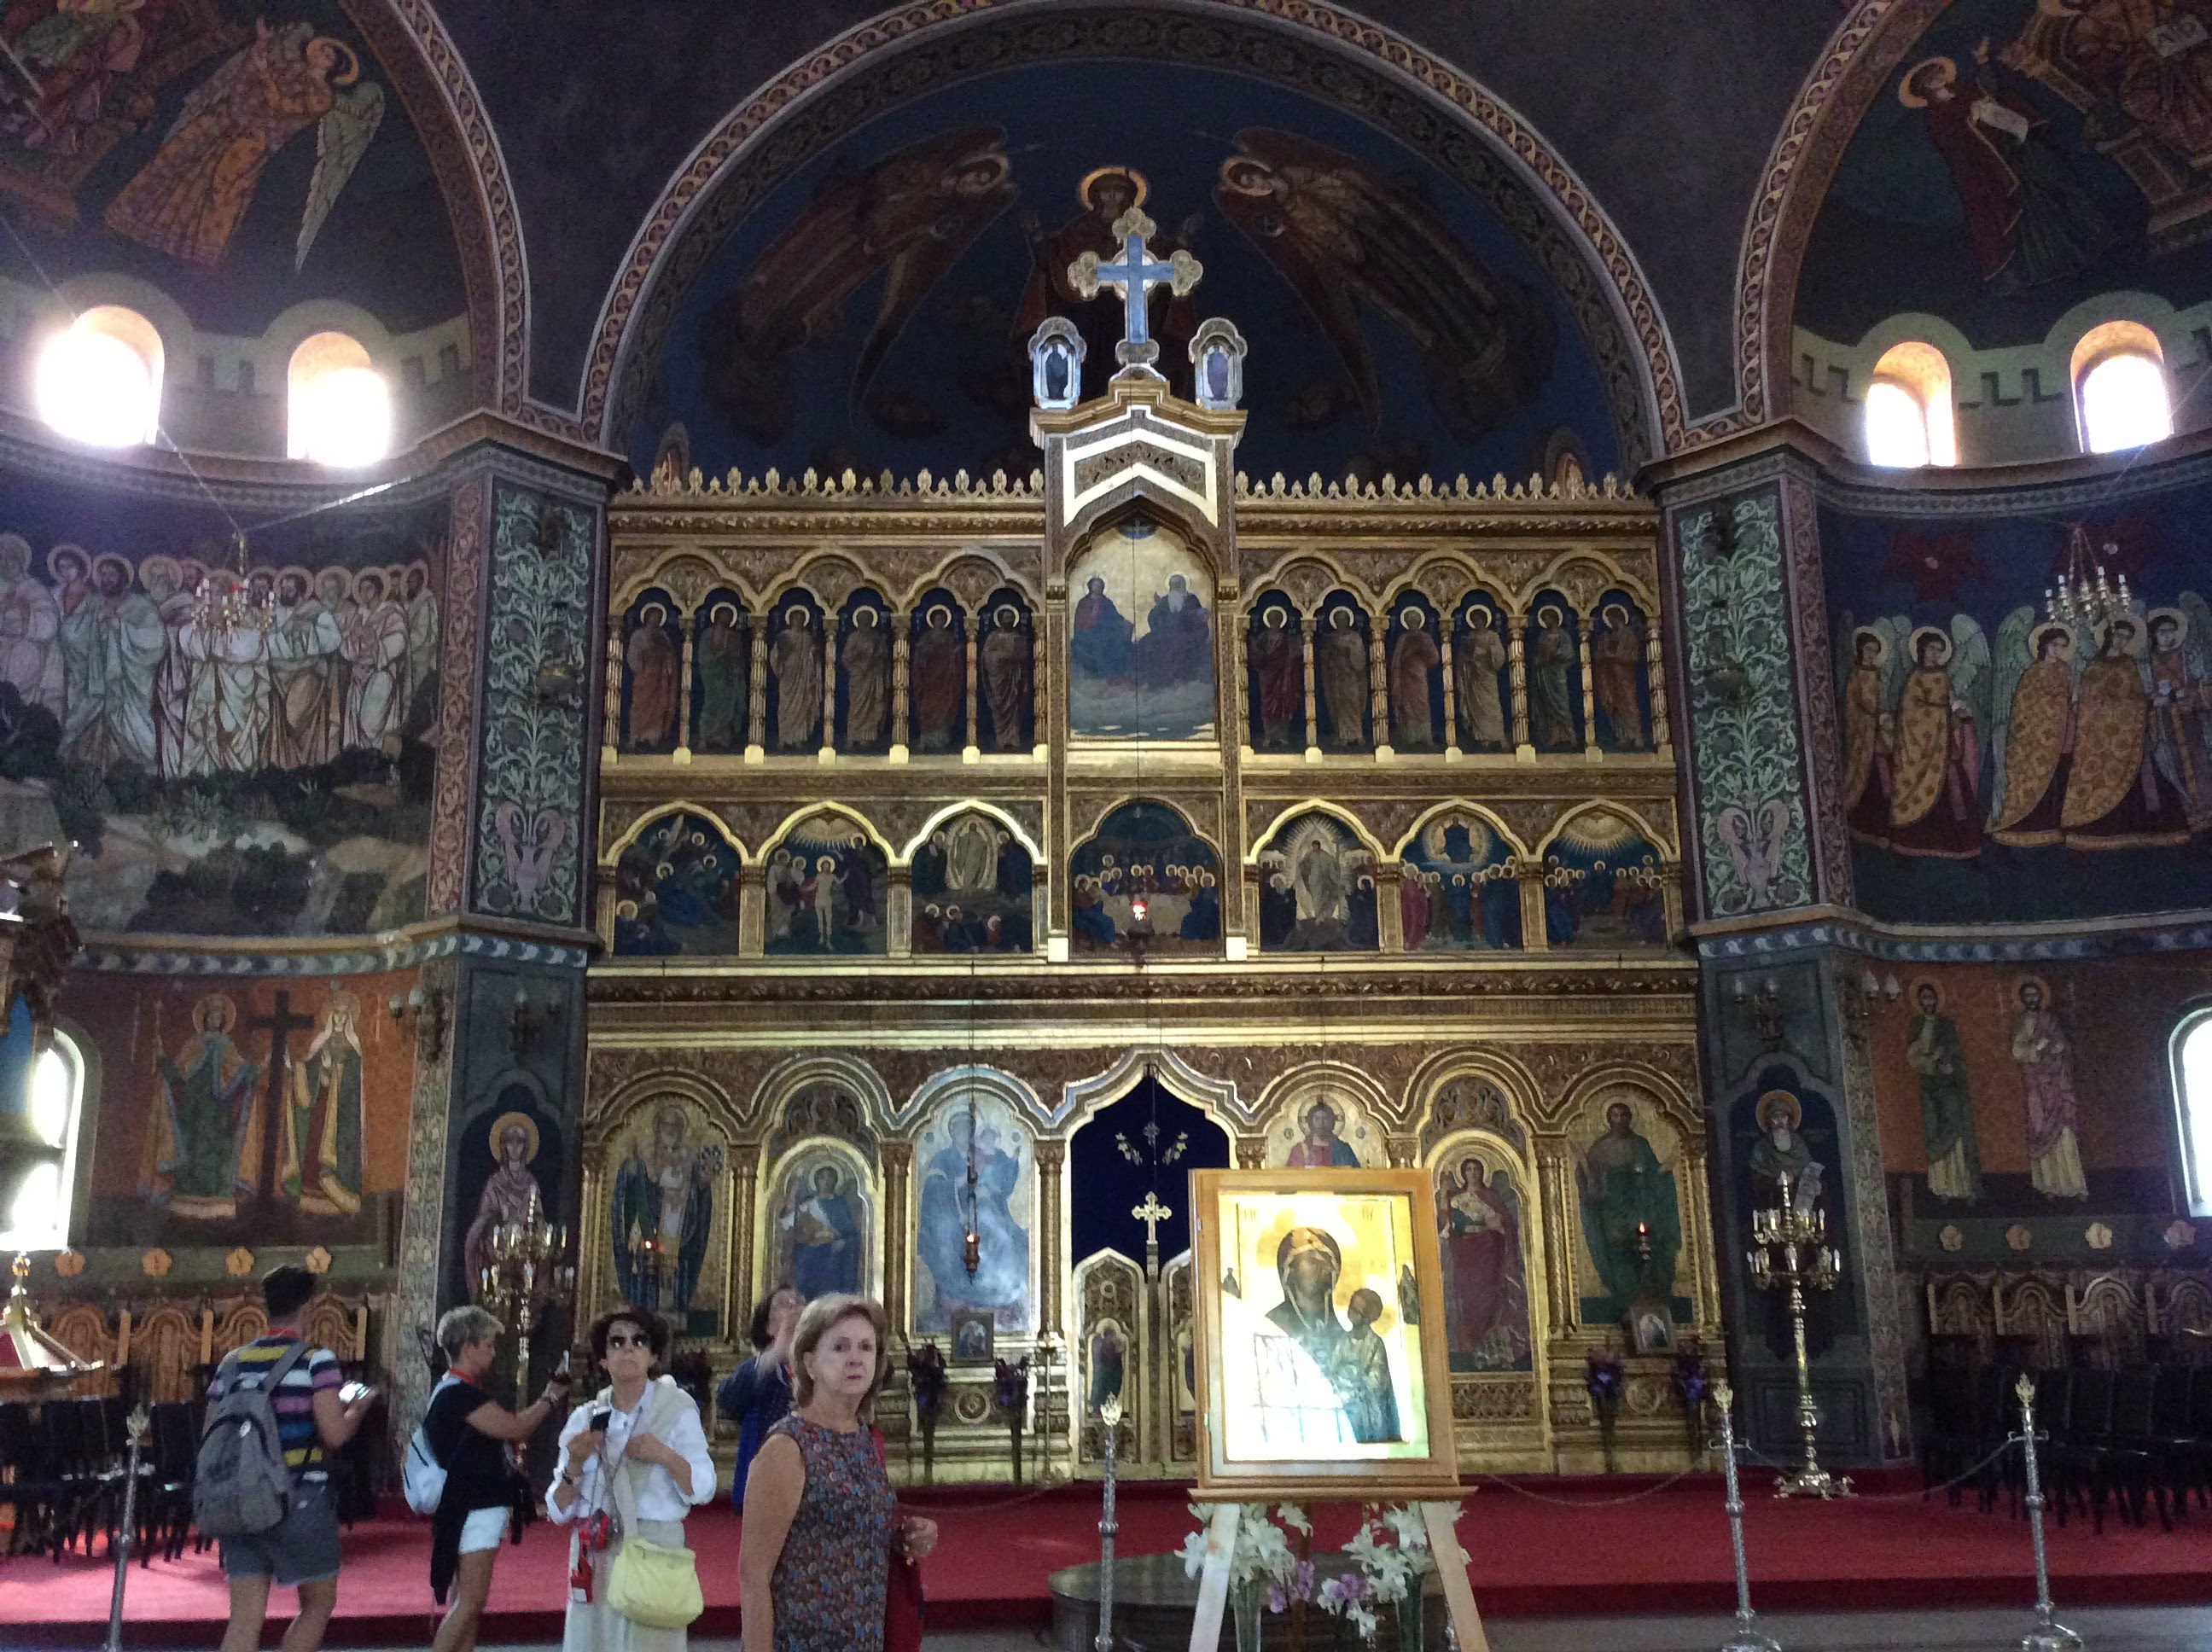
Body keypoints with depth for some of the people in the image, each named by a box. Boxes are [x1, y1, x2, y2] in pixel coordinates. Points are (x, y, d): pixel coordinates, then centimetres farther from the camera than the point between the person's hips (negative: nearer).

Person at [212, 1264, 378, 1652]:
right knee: (318, 1604, 14)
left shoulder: (231, 1364, 9)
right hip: (300, 1500, -5)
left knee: (246, 1618, 4)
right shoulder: (316, 1360, -7)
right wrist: (358, 1408, 7)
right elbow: (335, 1434, -13)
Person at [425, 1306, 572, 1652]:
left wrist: (547, 1401, 6)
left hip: (478, 1507, 11)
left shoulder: (459, 1392, 16)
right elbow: (515, 1428, -20)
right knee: (470, 1601, -10)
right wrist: (550, 1398, -5)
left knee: (467, 1601, 11)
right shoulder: (459, 1393, -17)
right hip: (474, 1509, -11)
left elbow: (508, 1431, 15)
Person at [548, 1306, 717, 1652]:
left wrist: (666, 1456, -21)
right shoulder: (585, 1418, 5)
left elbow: (703, 1490, -6)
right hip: (595, 1557, 3)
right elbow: (559, 1512, 5)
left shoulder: (676, 1408, -2)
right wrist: (574, 1466, -12)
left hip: (655, 1552, -3)